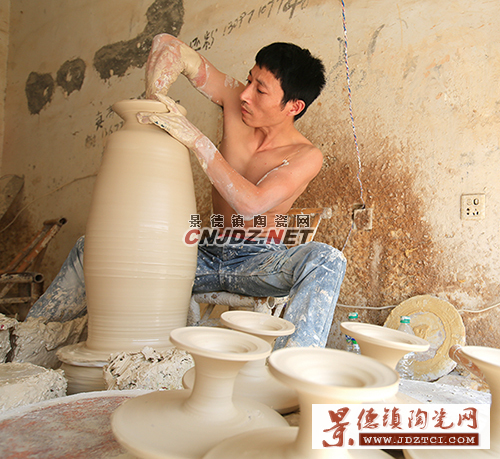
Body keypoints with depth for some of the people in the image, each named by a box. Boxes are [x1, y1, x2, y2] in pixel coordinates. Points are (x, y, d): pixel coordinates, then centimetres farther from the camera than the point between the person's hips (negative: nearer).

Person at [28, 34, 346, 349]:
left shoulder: (306, 157, -15)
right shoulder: (236, 101, -4)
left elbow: (250, 204, -31)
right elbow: (168, 45, 0)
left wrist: (195, 139, -30)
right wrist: (155, 99, -15)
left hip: (256, 260, -4)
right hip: (206, 254, 4)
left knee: (326, 260, -37)